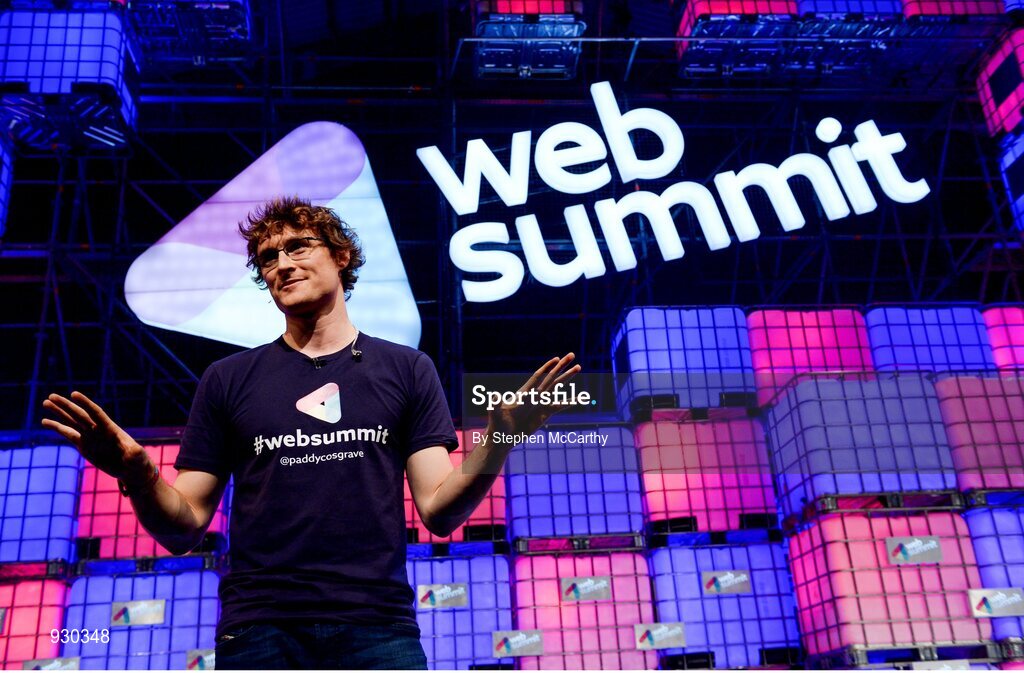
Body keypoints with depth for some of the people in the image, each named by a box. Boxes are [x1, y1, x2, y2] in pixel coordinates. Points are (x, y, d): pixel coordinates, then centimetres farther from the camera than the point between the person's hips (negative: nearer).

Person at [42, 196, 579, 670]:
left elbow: (439, 511, 1)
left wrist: (498, 439, -16)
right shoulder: (228, 380, 11)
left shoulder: (406, 370, 8)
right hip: (258, 628, 1)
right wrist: (136, 473, -13)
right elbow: (183, 530, 8)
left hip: (378, 623, -1)